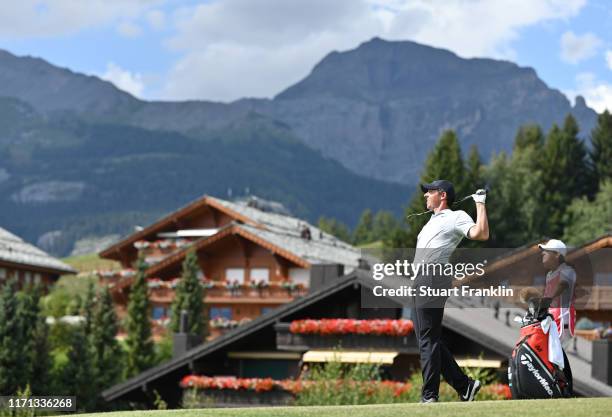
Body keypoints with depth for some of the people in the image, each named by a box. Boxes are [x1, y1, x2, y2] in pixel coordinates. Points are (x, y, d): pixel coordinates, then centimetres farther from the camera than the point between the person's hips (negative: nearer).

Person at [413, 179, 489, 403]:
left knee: (428, 339, -10)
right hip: (420, 282, 10)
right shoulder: (432, 221, 29)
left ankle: (429, 397, -9)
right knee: (428, 340, 9)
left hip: (434, 280, -10)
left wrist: (480, 203, -11)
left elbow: (481, 234, -15)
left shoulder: (456, 217, 2)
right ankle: (464, 385, 12)